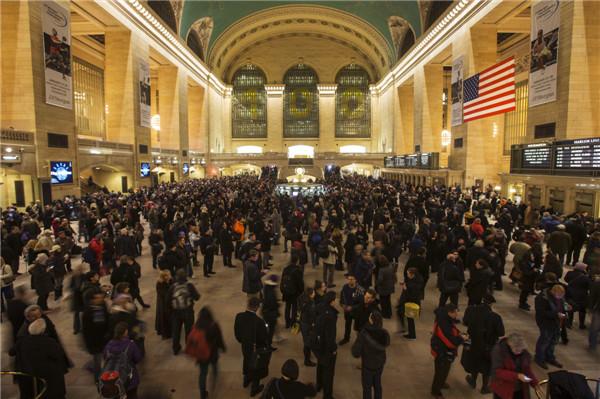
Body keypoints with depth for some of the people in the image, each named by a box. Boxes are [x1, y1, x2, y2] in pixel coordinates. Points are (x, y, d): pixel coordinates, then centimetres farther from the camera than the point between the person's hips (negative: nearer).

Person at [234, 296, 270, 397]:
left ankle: (246, 380, 59)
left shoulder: (239, 316, -24)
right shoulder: (258, 321, -38)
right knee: (257, 367, 23)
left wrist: (242, 341, 10)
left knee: (247, 362, 33)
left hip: (245, 347, 5)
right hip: (257, 349, -5)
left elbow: (236, 332, -9)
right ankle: (254, 388, 44)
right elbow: (265, 338, -25)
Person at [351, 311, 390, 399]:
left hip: (368, 365, -4)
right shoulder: (384, 333, -18)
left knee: (367, 388, 17)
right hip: (380, 364, 4)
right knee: (377, 385, 27)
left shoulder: (364, 334, -32)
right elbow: (387, 344, 4)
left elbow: (355, 353, -27)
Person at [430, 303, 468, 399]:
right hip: (442, 352, -9)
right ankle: (435, 390, 32)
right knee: (441, 371, 10)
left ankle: (440, 383, 55)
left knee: (444, 369, 30)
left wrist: (458, 333, -4)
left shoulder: (446, 318, -9)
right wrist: (461, 339, -17)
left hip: (446, 351, 9)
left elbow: (452, 329, 14)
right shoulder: (443, 325, -39)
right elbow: (451, 342, -32)